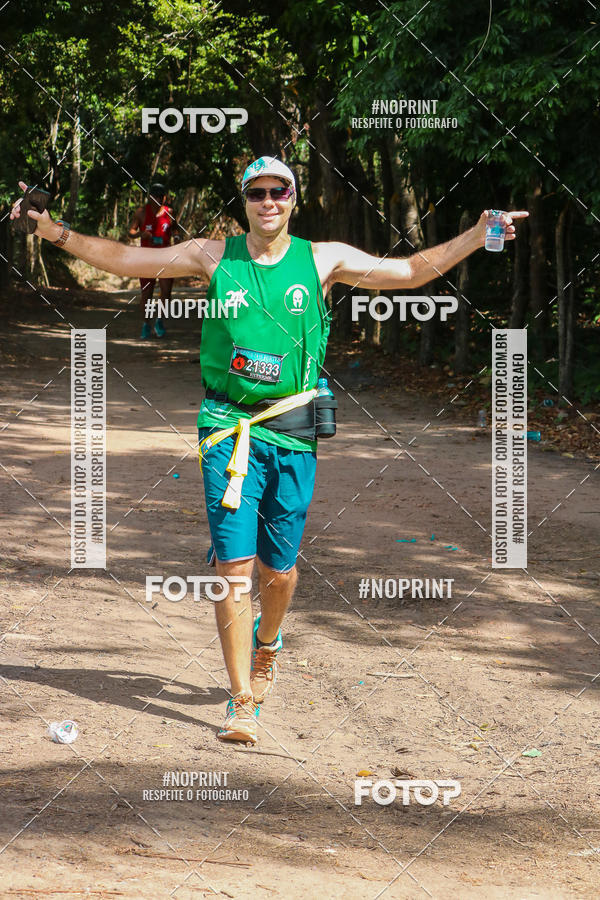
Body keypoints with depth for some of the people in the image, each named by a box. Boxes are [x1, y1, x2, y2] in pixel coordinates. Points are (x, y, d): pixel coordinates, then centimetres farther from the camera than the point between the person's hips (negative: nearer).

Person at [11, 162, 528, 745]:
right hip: (228, 427, -1)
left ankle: (267, 641, 42)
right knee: (233, 566, -9)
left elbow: (413, 271, 8)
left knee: (278, 568, 7)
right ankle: (242, 703, -3)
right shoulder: (214, 257, 4)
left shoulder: (325, 260, 5)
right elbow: (123, 260, 7)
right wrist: (53, 230, -1)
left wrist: (479, 235, -1)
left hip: (292, 433, 1)